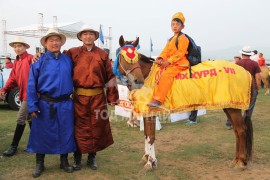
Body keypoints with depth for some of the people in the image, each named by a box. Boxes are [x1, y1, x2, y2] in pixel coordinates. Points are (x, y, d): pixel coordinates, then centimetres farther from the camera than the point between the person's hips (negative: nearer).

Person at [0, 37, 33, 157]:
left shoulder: (30, 58, -9)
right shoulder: (16, 62, 15)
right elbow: (13, 78, 10)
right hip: (23, 94, 9)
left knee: (20, 119, -7)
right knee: (29, 118, 15)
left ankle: (14, 146, 2)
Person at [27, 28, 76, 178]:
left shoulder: (68, 60, 3)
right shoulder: (39, 61, -4)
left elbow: (73, 79, 11)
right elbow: (32, 85, -5)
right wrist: (32, 106, -9)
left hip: (65, 104, 2)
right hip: (45, 104, -2)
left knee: (65, 133, 10)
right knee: (42, 133, 8)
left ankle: (64, 161, 29)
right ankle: (39, 164, 25)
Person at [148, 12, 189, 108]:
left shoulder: (182, 38, -4)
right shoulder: (171, 39, 24)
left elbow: (180, 53, -15)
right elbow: (166, 51, 14)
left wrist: (169, 61, -22)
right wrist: (160, 58, -7)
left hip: (179, 63, -10)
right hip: (169, 63, 10)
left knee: (166, 75, -26)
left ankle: (158, 100, -30)